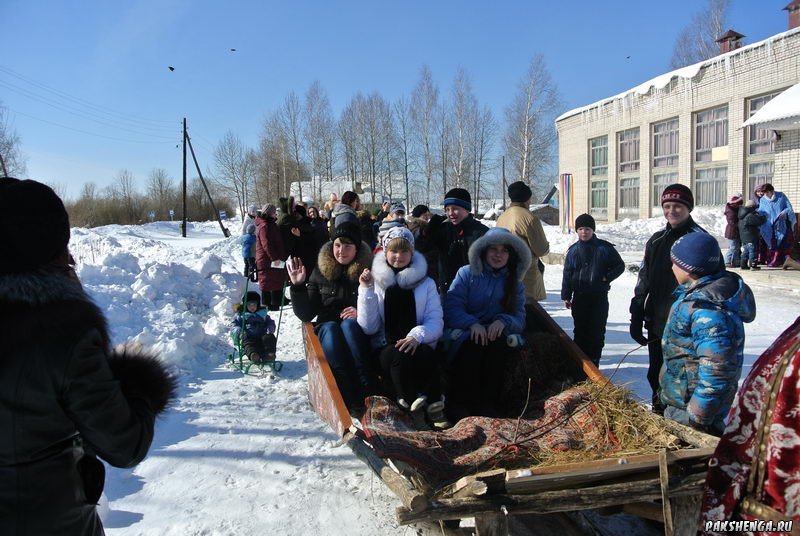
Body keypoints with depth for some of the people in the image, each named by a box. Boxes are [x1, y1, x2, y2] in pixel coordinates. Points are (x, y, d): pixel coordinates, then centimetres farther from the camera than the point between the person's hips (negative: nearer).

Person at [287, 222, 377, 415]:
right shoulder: (321, 272, 7)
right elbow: (306, 315, 4)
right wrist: (298, 286, -10)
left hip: (359, 331, -1)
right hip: (327, 330, 1)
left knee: (349, 324, -33)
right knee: (331, 328, -33)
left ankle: (370, 394, -40)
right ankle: (353, 401, -41)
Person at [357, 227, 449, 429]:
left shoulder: (425, 283, 12)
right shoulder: (375, 281, 10)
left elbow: (436, 321, -1)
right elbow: (369, 328, 0)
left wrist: (417, 336, -21)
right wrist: (366, 291, -9)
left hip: (419, 346, 1)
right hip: (387, 349, 0)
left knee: (427, 354, -34)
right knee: (399, 356, -35)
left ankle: (434, 407, -19)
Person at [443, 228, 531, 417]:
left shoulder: (515, 283, 14)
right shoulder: (466, 273, 5)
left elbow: (519, 318, 2)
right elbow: (451, 308, -7)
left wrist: (503, 321, -22)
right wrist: (472, 324, -26)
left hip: (495, 333, 2)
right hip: (464, 333, -2)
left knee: (500, 343, -33)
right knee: (474, 343, -36)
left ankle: (488, 405, -29)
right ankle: (464, 405, -29)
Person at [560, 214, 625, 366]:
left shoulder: (604, 248, -1)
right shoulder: (573, 250, 4)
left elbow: (620, 265, 7)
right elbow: (567, 274, 6)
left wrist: (607, 277, -9)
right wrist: (566, 296, 3)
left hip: (599, 296, -1)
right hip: (579, 296, 2)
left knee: (597, 330, 2)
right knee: (580, 330, 7)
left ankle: (593, 363, 12)